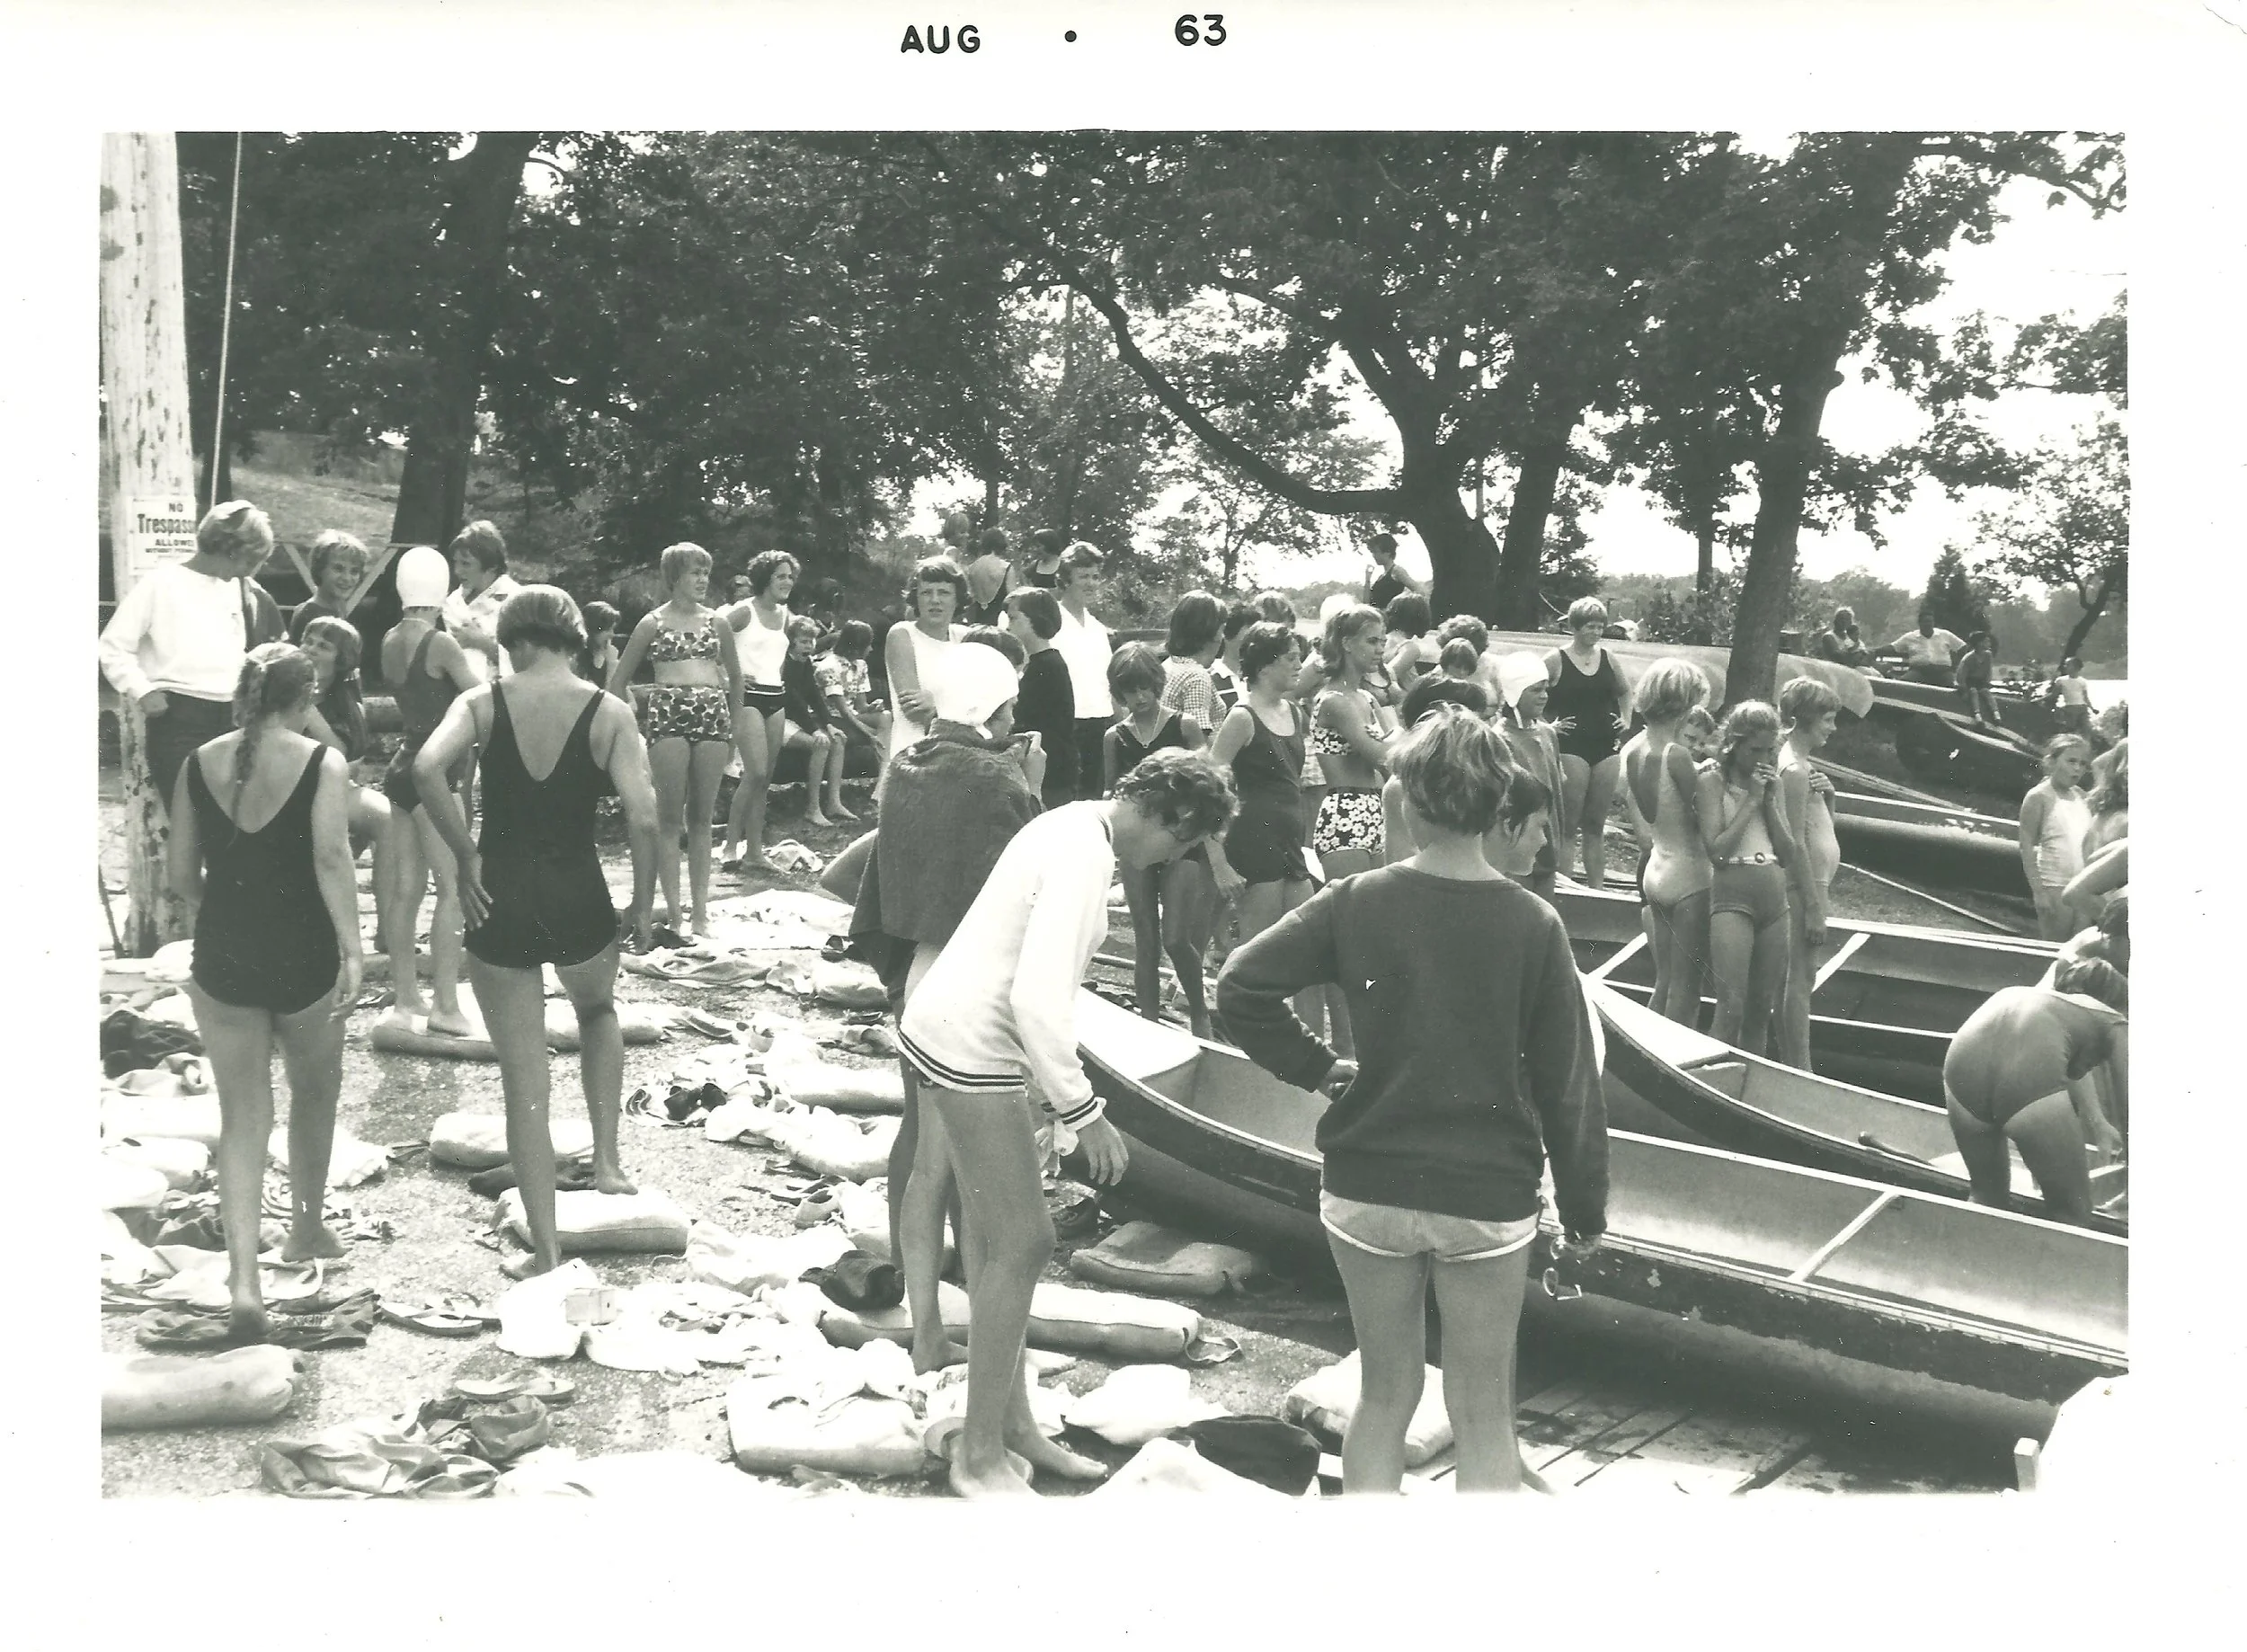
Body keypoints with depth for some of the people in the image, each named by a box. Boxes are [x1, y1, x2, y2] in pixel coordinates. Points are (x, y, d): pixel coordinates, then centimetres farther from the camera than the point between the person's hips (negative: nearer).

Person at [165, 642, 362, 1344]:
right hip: (304, 955, -2)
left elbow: (180, 872, 5)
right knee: (314, 1089, 22)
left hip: (221, 957, 3)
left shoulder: (200, 763, 3)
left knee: (243, 1116, 7)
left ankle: (244, 1280, -3)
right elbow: (331, 857, -18)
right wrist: (352, 948, -18)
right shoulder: (321, 763, -8)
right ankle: (307, 1227, 38)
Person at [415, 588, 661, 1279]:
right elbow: (643, 819, -12)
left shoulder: (483, 702, -2)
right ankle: (607, 1161, 28)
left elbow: (425, 768, -20)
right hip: (578, 897, 0)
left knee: (524, 1079, 9)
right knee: (598, 1009, 34)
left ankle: (546, 1247, 14)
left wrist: (465, 856, -10)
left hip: (501, 900, 0)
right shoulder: (608, 712, -4)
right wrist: (643, 905, -1)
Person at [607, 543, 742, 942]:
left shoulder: (717, 622, 13)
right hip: (668, 715, -3)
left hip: (713, 716, 3)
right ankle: (674, 911, -3)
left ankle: (700, 909, 9)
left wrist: (734, 728, 16)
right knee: (670, 817, -4)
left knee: (701, 818, 5)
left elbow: (735, 676, 22)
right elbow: (617, 681, 8)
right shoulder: (653, 622, 5)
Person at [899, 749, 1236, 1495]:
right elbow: (1037, 1000, -28)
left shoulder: (1075, 824, 9)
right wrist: (1085, 1113, -22)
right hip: (970, 1049, -10)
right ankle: (980, 1455, 9)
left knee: (995, 1234, 16)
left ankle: (1010, 1418, 29)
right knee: (1023, 1243, -2)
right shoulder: (1086, 860, -21)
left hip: (946, 1033, 10)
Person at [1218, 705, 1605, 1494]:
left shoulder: (1357, 903, -8)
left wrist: (1313, 1066, 0)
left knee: (1385, 1393, 18)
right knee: (1483, 1417, 12)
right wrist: (1585, 1208, 4)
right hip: (1488, 1197, -1)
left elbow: (1240, 986, -13)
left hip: (1366, 1188, 1)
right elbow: (1567, 1081, -6)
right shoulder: (1532, 925, -10)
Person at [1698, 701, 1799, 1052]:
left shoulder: (1769, 782, 14)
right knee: (1731, 1011, -16)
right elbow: (1717, 850, -14)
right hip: (1733, 897, -6)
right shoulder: (1712, 781, -3)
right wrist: (1751, 800, -10)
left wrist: (1770, 801, 0)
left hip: (1775, 901, 6)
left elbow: (1789, 855, 9)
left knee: (1761, 1012, 9)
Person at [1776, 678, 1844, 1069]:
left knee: (1799, 978, 14)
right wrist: (1814, 907, -20)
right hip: (1803, 888, -10)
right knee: (1799, 980, -5)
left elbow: (1821, 826, 18)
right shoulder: (1795, 770, -17)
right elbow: (1796, 843, -20)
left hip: (1813, 883, 10)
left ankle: (1791, 1066, 21)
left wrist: (1825, 794, -2)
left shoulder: (1801, 763, 12)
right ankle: (1799, 1073, -1)